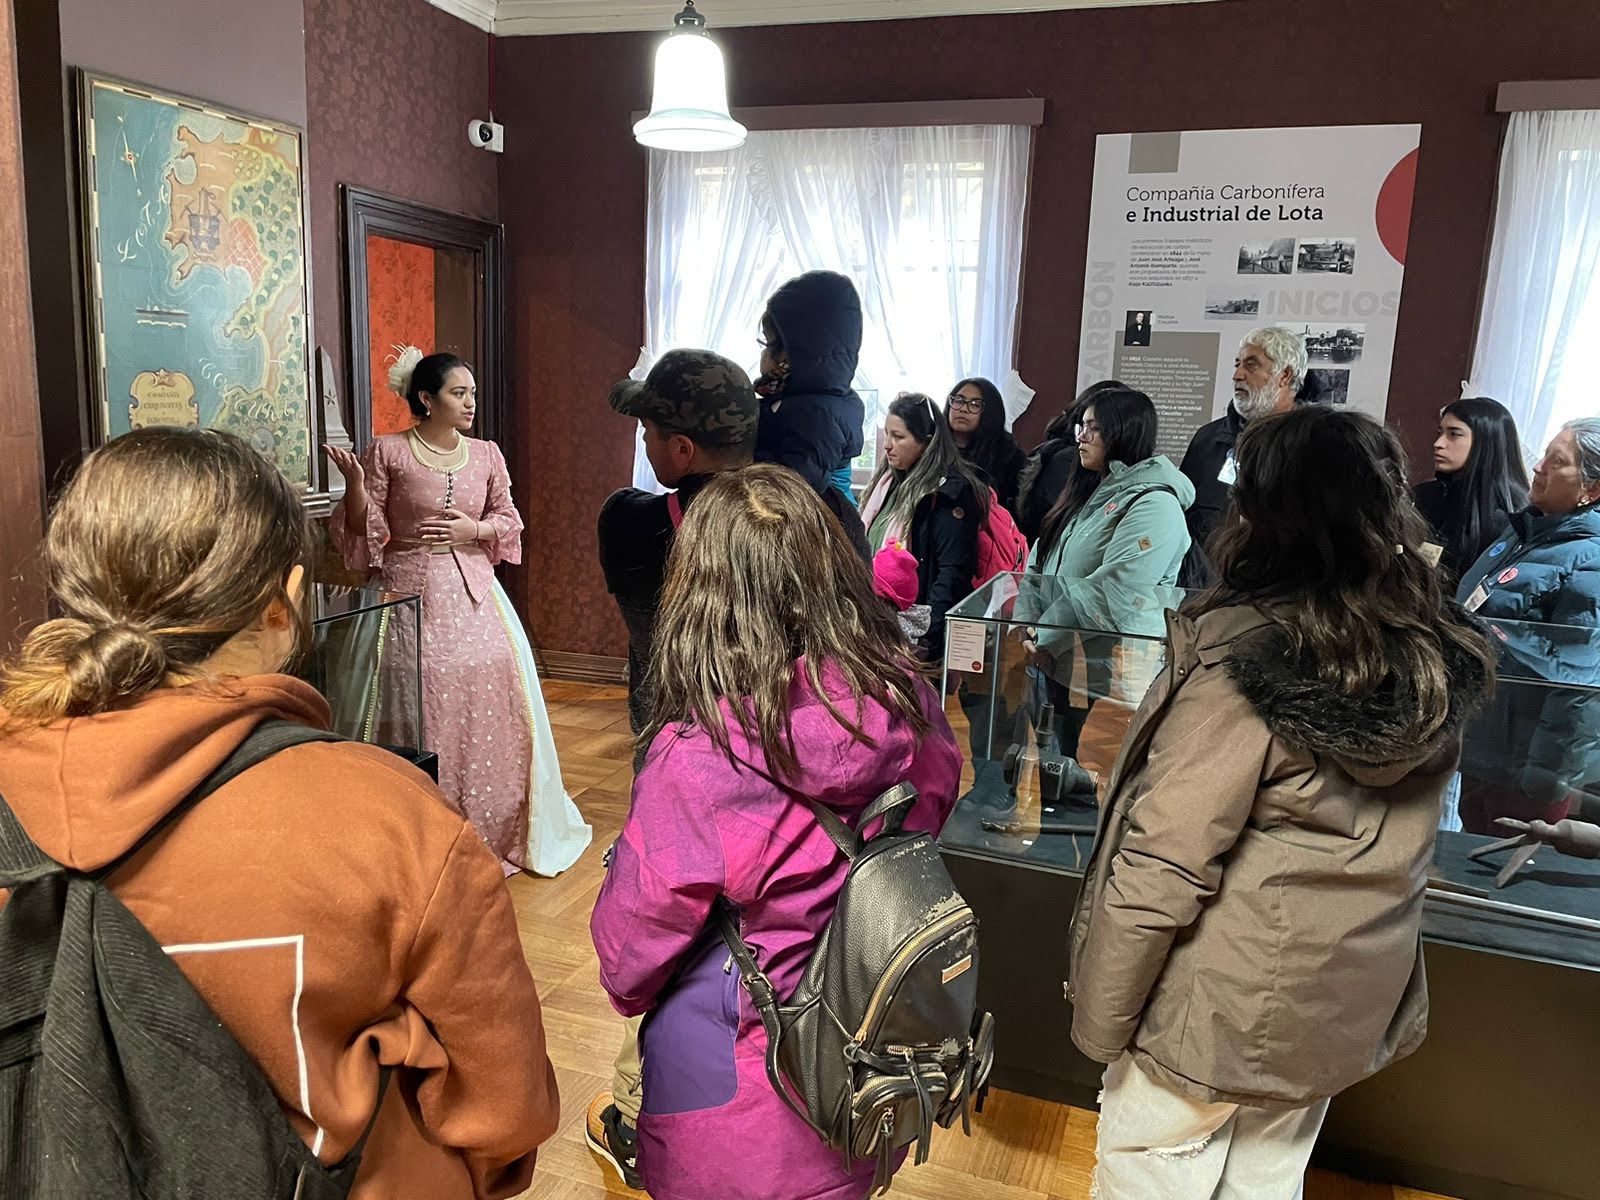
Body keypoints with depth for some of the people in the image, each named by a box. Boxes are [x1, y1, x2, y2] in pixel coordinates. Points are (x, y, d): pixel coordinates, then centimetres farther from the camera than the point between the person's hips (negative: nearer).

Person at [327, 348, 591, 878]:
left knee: (492, 696, 2)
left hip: (474, 595, 4)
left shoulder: (486, 454, 7)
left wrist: (475, 528, -6)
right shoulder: (387, 452, -3)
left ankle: (497, 833, 20)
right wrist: (354, 485, -18)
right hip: (412, 595, -3)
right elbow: (365, 532, -1)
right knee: (423, 708, -3)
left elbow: (510, 521, 13)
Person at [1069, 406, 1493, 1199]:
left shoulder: (1239, 657, -25)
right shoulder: (1444, 662, -4)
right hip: (1349, 1003, 6)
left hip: (1221, 1006, -6)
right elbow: (1392, 842, 7)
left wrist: (1098, 1018, -12)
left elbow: (1161, 862, -23)